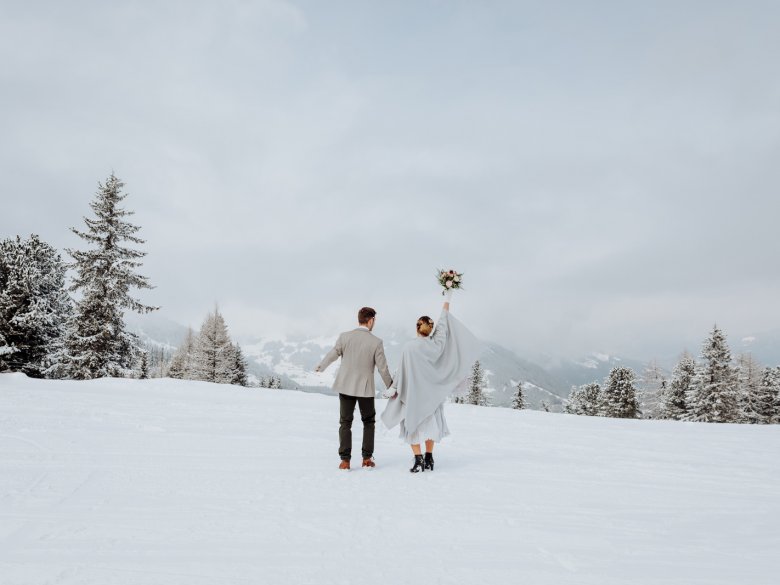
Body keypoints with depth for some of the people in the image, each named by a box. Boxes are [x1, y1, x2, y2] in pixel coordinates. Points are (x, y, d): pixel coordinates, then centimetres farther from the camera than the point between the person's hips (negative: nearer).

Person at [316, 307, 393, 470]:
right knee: (369, 422, 18)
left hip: (345, 386, 1)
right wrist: (391, 387, 8)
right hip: (366, 388, -1)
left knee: (345, 423, 11)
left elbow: (332, 355, 2)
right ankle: (367, 458, 15)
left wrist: (320, 367, 22)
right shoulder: (376, 342, -11)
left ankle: (345, 460, 6)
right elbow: (382, 368, -7)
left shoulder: (344, 337, -7)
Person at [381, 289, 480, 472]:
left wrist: (394, 388, 1)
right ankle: (429, 459, 15)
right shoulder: (435, 344, -8)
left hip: (412, 392, -3)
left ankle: (418, 461, 0)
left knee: (413, 424, 6)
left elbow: (402, 372, -12)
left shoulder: (409, 348, -17)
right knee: (430, 422, 16)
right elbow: (443, 325, 3)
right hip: (431, 392, 3)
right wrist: (447, 301, 12)